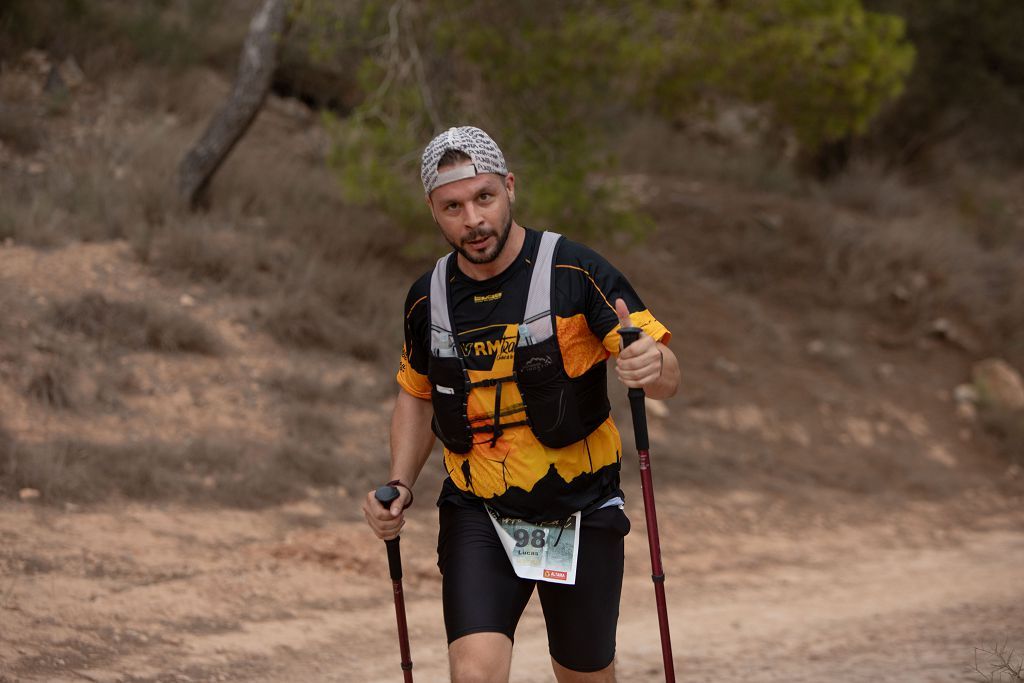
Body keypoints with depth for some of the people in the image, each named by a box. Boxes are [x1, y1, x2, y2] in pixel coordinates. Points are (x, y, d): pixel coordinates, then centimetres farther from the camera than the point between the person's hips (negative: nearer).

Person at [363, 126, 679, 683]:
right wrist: (399, 486, 4)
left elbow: (667, 378, -15)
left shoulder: (575, 272, -12)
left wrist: (652, 365, -40)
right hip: (476, 513, 2)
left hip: (581, 511, -2)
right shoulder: (429, 298, 1)